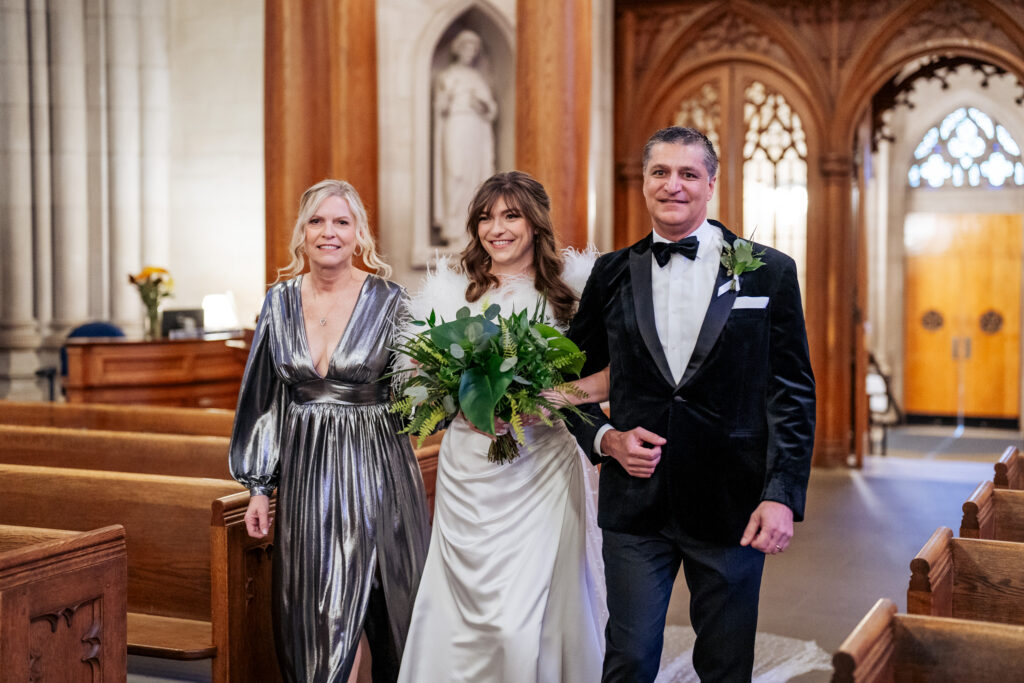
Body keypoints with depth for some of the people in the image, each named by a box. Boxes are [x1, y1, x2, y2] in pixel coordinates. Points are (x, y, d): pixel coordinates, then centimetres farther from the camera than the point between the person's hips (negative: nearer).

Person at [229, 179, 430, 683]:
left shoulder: (389, 302, -4)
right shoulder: (280, 301, 5)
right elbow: (265, 397, 9)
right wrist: (258, 487, 8)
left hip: (375, 473, -2)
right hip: (304, 476, 2)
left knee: (387, 614, 6)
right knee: (309, 619, 6)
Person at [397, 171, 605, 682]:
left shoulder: (572, 287, 4)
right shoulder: (449, 290, 8)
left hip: (545, 472, -2)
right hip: (469, 473, 2)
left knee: (528, 620, -6)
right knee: (473, 613, 2)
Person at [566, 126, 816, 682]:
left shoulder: (768, 271, 1)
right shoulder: (611, 273, 6)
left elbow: (793, 392, -1)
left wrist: (783, 495, -9)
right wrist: (605, 438, -6)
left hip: (733, 506, -1)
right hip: (635, 505, 1)